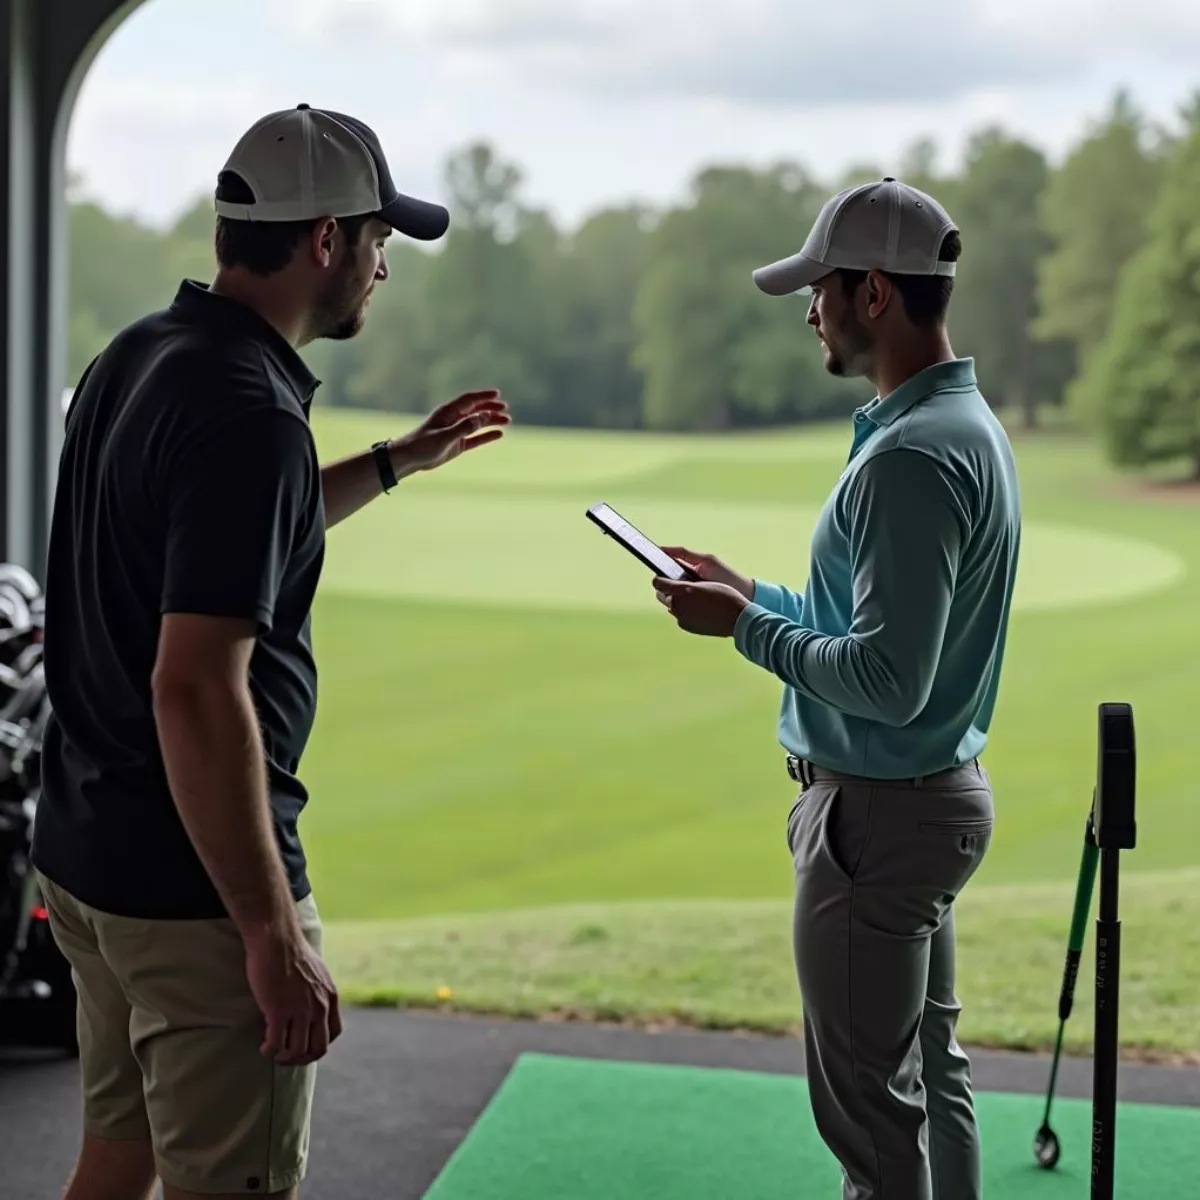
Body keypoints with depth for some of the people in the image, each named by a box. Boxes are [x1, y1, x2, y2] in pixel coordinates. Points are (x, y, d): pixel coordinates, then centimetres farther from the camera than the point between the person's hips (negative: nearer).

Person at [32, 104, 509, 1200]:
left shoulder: (136, 358, 7)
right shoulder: (249, 413, -23)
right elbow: (196, 690, -28)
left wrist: (396, 464, 27)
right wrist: (274, 933, -23)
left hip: (88, 853, 9)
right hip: (197, 882, -9)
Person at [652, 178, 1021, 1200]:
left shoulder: (911, 456, -24)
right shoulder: (966, 423, 9)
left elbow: (889, 679, -27)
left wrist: (746, 628, -15)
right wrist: (757, 596, 11)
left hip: (880, 811, -11)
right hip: (937, 792, 11)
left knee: (870, 1102, 1)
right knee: (931, 1072, 20)